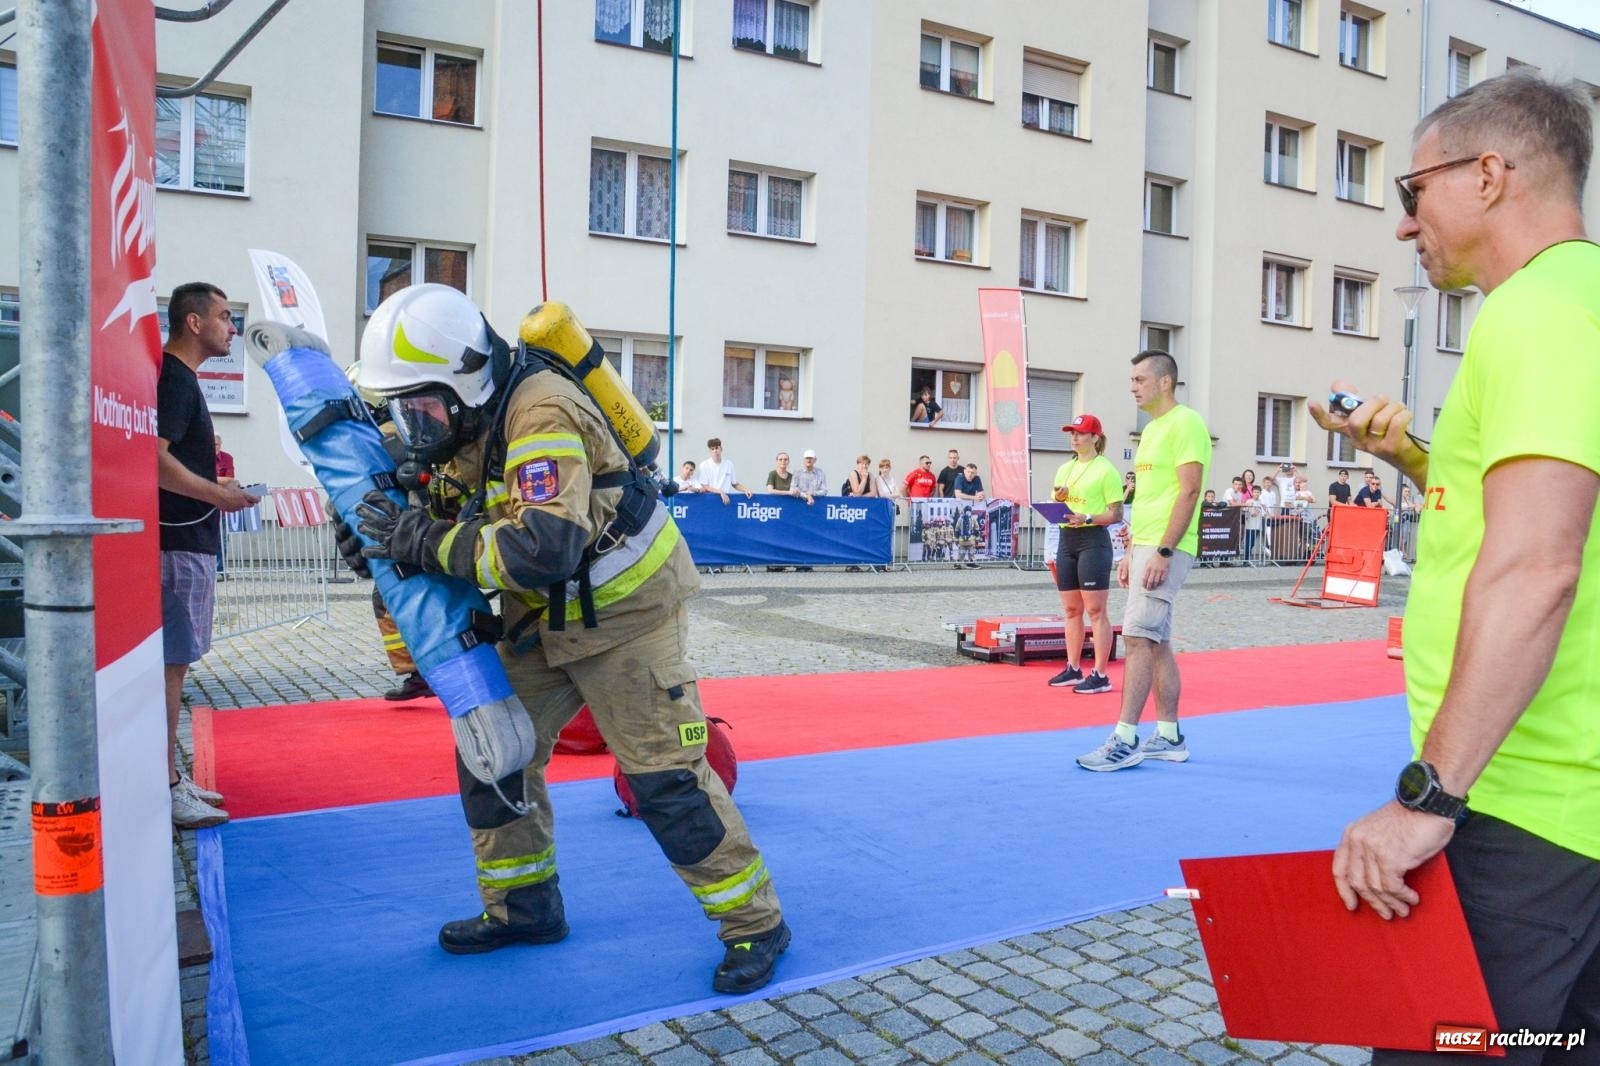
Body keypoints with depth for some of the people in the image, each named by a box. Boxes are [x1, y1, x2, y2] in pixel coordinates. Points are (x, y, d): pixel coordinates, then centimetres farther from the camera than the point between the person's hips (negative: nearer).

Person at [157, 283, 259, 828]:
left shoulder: (178, 376, 18)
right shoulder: (172, 378, -14)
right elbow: (154, 459, -24)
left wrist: (213, 483, 15)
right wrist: (217, 494, -18)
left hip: (186, 540, 10)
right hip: (180, 543, -10)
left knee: (174, 661, 14)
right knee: (170, 661, -6)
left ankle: (171, 778, 23)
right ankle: (165, 790, -1)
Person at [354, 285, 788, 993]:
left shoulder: (540, 416, -29)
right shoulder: (460, 421, 0)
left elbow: (543, 549, -41)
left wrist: (429, 541, -33)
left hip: (622, 608, -9)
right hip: (542, 616, 9)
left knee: (663, 775, -7)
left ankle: (755, 925, 9)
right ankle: (524, 907, 28)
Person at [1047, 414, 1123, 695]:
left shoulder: (1105, 470, -5)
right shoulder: (1064, 469, 14)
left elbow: (1116, 514, -8)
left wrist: (1087, 518, -22)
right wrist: (1057, 500, -4)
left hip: (1093, 540, -7)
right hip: (1066, 539, 7)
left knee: (1095, 610, -5)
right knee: (1071, 609, 11)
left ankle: (1100, 675, -1)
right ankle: (1073, 669, 20)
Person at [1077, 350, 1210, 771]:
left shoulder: (1185, 423, -10)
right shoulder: (1151, 428, 19)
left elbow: (1189, 491, -17)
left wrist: (1163, 552, -22)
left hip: (1165, 549, -10)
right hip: (1144, 547, 10)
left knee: (1137, 637, -13)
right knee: (1156, 642, 12)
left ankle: (1125, 741, -10)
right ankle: (1168, 736, 20)